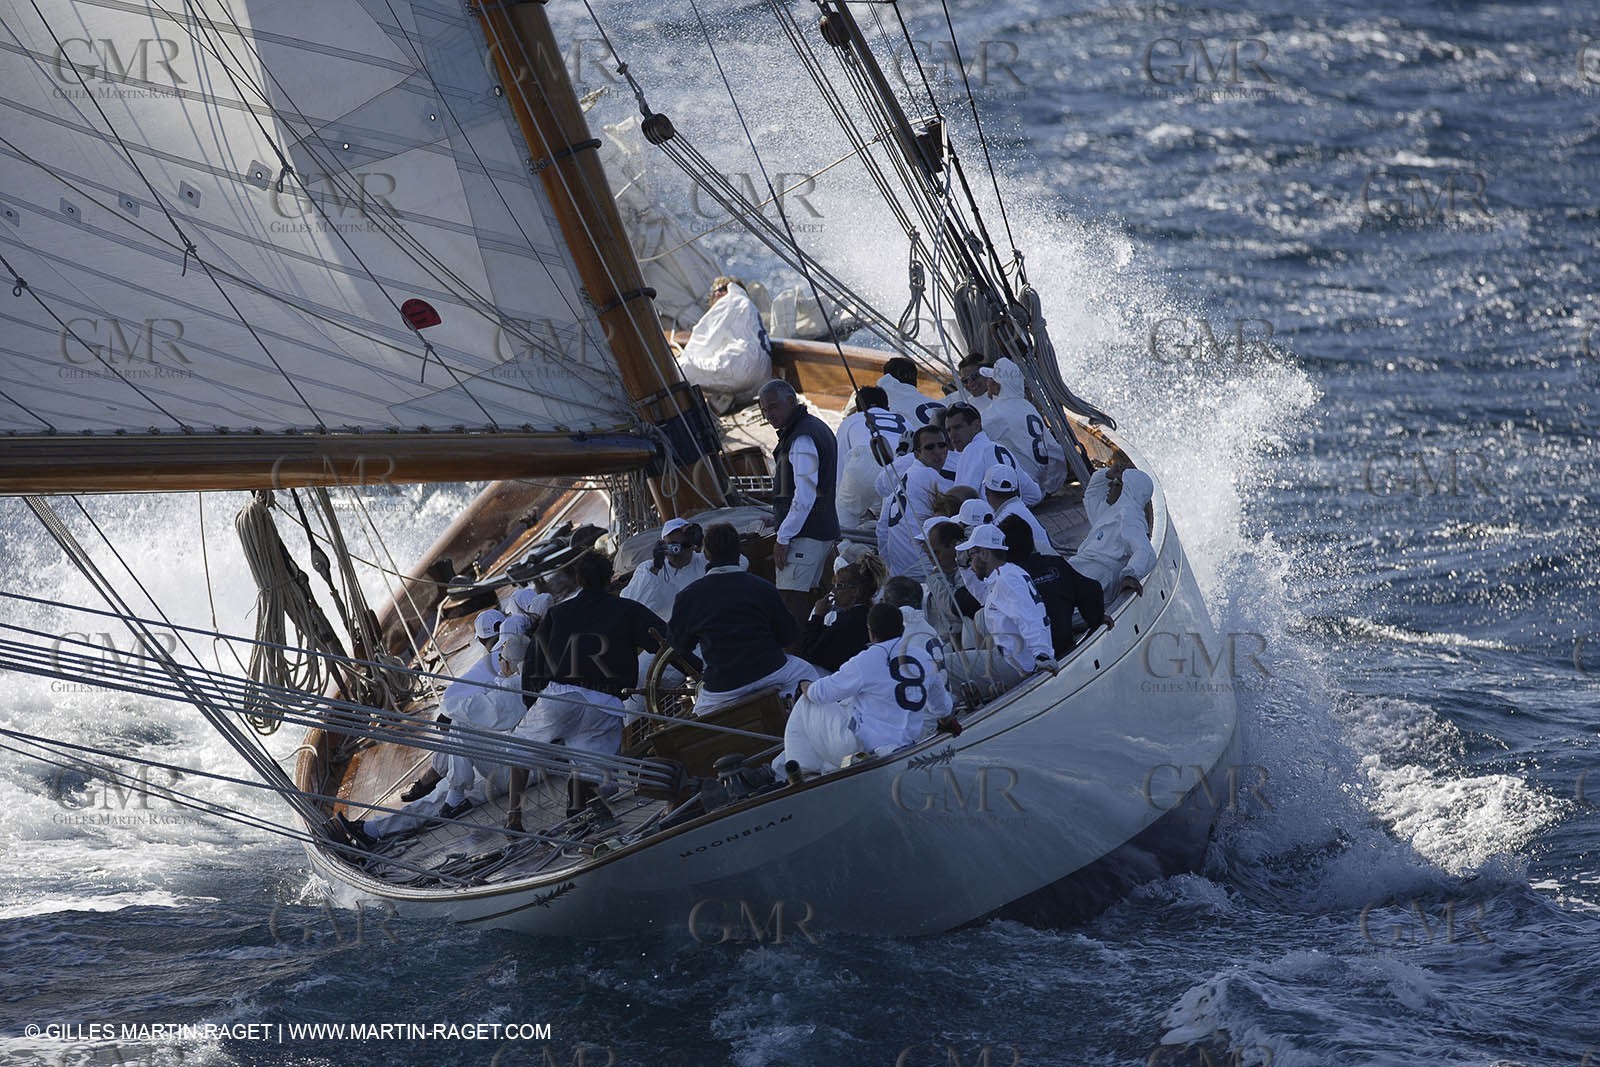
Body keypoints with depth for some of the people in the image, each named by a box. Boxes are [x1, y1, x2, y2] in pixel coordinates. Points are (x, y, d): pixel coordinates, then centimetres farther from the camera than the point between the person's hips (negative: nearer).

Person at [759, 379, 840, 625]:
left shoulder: (802, 438, -16)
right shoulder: (816, 428, 17)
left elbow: (805, 495, -22)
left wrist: (784, 538, -19)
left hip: (803, 536, -11)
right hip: (823, 531, 11)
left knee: (791, 604, -13)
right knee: (809, 599, 13)